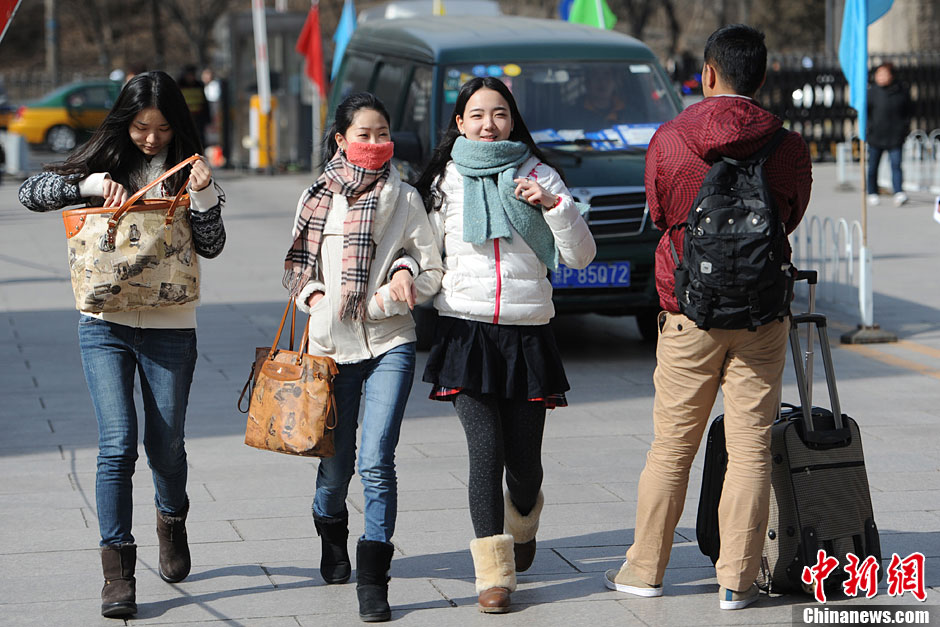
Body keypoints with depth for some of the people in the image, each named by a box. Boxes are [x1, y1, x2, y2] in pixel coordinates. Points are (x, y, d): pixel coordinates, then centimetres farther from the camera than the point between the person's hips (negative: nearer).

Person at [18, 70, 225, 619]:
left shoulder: (186, 170, 5)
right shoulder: (106, 163, 4)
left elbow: (211, 246, -2)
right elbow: (31, 193, -3)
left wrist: (202, 195, -18)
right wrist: (90, 185, -17)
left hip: (170, 327, 1)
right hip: (106, 325, -1)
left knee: (165, 444, 10)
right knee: (118, 444, -10)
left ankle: (172, 520, 42)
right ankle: (118, 572, -5)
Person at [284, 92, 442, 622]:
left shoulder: (405, 198, 4)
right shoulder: (318, 198, 7)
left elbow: (434, 272, 6)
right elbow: (296, 265, 16)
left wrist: (407, 273, -14)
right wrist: (312, 294, -3)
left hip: (390, 344, -2)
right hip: (332, 344, 2)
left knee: (377, 461, -13)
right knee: (336, 464, 9)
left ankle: (373, 579, -7)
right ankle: (332, 536, 42)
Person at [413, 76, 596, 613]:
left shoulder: (538, 174, 8)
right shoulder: (446, 178, 9)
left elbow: (581, 256, 4)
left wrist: (554, 205, -10)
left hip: (528, 332, 1)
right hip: (466, 330, -1)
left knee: (524, 458, 4)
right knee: (486, 450, -12)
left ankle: (522, 526, 38)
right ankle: (494, 574, -7)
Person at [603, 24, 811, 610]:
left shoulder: (669, 140, -4)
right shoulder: (790, 146, -3)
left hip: (690, 314, 0)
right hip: (763, 318, 0)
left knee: (671, 447, 10)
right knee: (750, 448, 3)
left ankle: (645, 569, 19)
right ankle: (737, 580, 4)